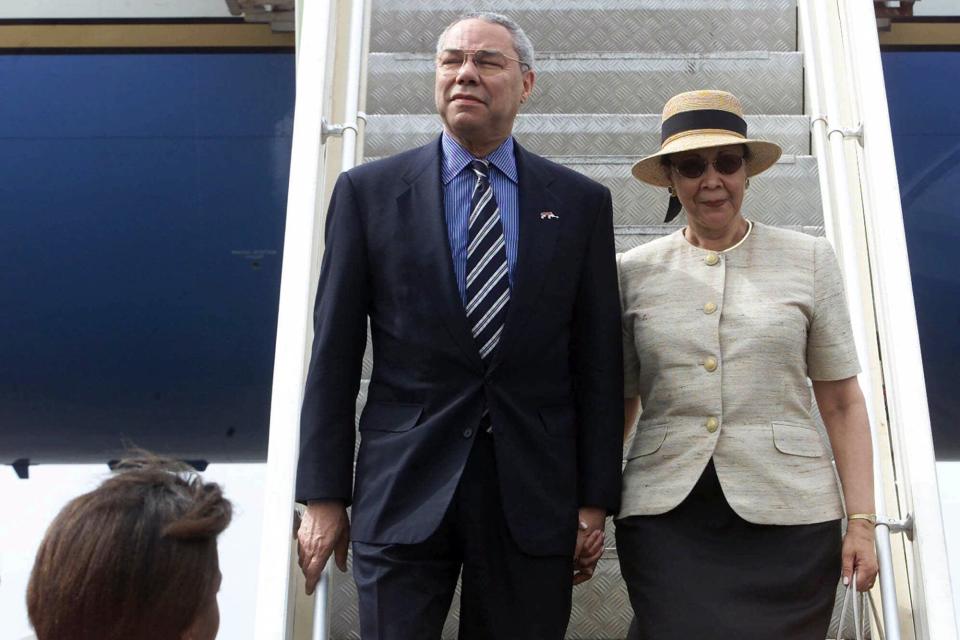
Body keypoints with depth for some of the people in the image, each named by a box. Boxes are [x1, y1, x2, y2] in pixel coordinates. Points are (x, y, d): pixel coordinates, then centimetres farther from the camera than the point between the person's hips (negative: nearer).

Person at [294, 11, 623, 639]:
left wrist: (596, 498, 2)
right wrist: (324, 496, 0)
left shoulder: (580, 202, 4)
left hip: (535, 495, 1)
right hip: (402, 492, 0)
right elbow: (334, 354, 1)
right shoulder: (368, 191, 2)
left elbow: (599, 358, 4)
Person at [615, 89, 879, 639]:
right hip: (665, 517, 1)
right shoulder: (634, 271, 5)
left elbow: (843, 402, 3)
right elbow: (620, 403, 10)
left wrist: (862, 521, -2)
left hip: (787, 517, 0)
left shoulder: (810, 259, 3)